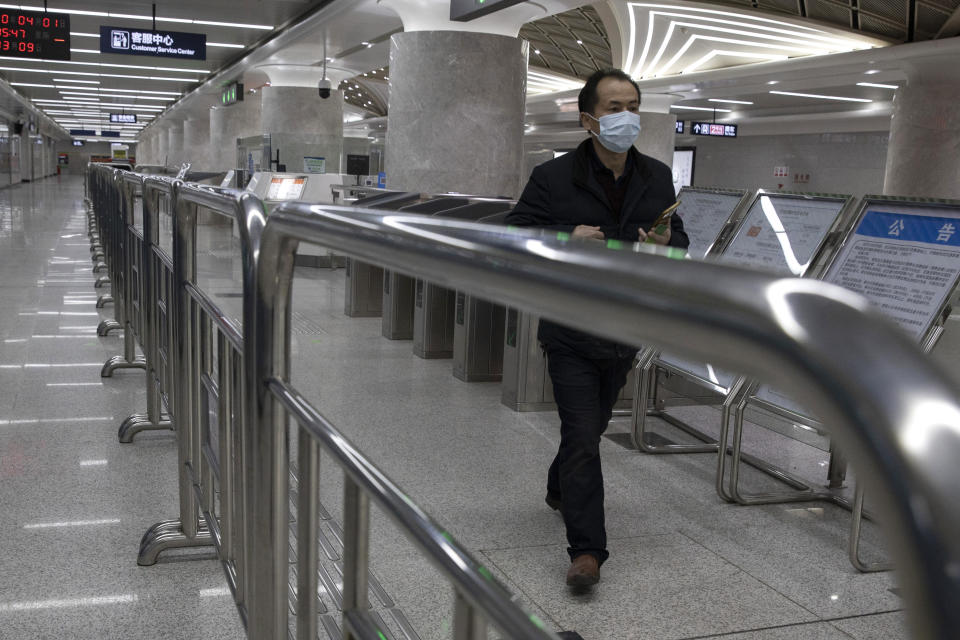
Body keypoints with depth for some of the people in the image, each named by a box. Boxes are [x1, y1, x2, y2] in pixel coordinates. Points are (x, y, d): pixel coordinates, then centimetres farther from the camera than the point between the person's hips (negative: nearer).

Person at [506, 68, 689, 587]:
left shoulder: (658, 178, 4)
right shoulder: (554, 178, -11)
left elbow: (680, 240, 13)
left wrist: (667, 245, -12)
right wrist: (566, 237, -26)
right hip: (571, 333, -5)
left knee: (591, 427, 22)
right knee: (582, 438, -8)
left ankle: (560, 490, 49)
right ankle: (586, 549, -1)